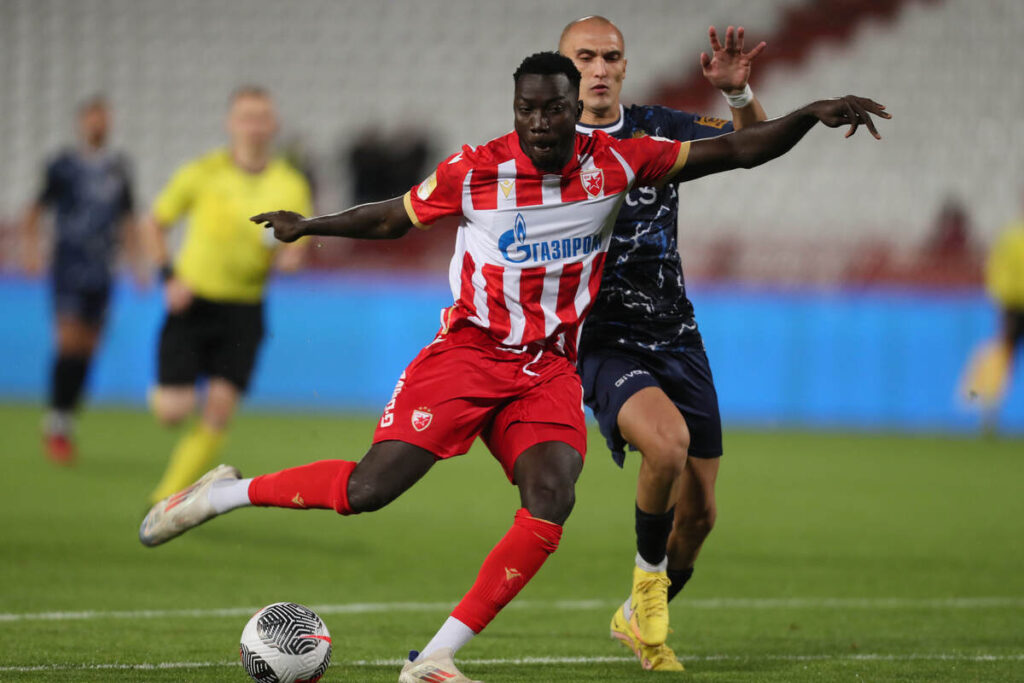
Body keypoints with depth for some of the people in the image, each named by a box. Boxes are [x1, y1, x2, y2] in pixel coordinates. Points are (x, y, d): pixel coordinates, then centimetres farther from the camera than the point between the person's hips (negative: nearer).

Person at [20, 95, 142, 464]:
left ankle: (66, 423, 13)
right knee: (70, 341, -15)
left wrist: (136, 259, 16)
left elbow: (127, 219, 21)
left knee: (86, 350, 3)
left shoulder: (119, 167, 12)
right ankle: (56, 423, -8)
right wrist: (30, 244, -16)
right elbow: (36, 210, -1)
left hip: (101, 269, 4)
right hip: (68, 264, -4)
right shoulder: (63, 165, -2)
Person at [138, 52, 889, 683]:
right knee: (369, 489, -16)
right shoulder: (474, 170, -9)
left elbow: (733, 151, 0)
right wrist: (310, 225, 0)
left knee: (552, 501, -21)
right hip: (467, 352, -3)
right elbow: (393, 218, 7)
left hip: (549, 370, 3)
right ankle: (223, 493, 7)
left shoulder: (616, 163, -4)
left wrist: (812, 115, -10)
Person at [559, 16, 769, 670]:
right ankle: (648, 575, -7)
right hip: (605, 343, -4)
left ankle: (639, 617, 32)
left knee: (698, 513, 5)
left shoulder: (658, 129, 3)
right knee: (667, 440, -33)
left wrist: (739, 92, -24)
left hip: (676, 339, 4)